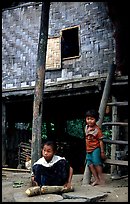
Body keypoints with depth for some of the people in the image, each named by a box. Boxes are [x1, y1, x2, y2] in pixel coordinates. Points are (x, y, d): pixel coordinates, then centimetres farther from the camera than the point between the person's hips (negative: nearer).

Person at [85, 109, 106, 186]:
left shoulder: (97, 129, -13)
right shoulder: (86, 128, 5)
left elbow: (101, 141, -11)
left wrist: (102, 152, -11)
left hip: (95, 149, -6)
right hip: (88, 150, 7)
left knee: (96, 163, -8)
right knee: (90, 164, 3)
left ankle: (101, 179, 4)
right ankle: (96, 179, 10)